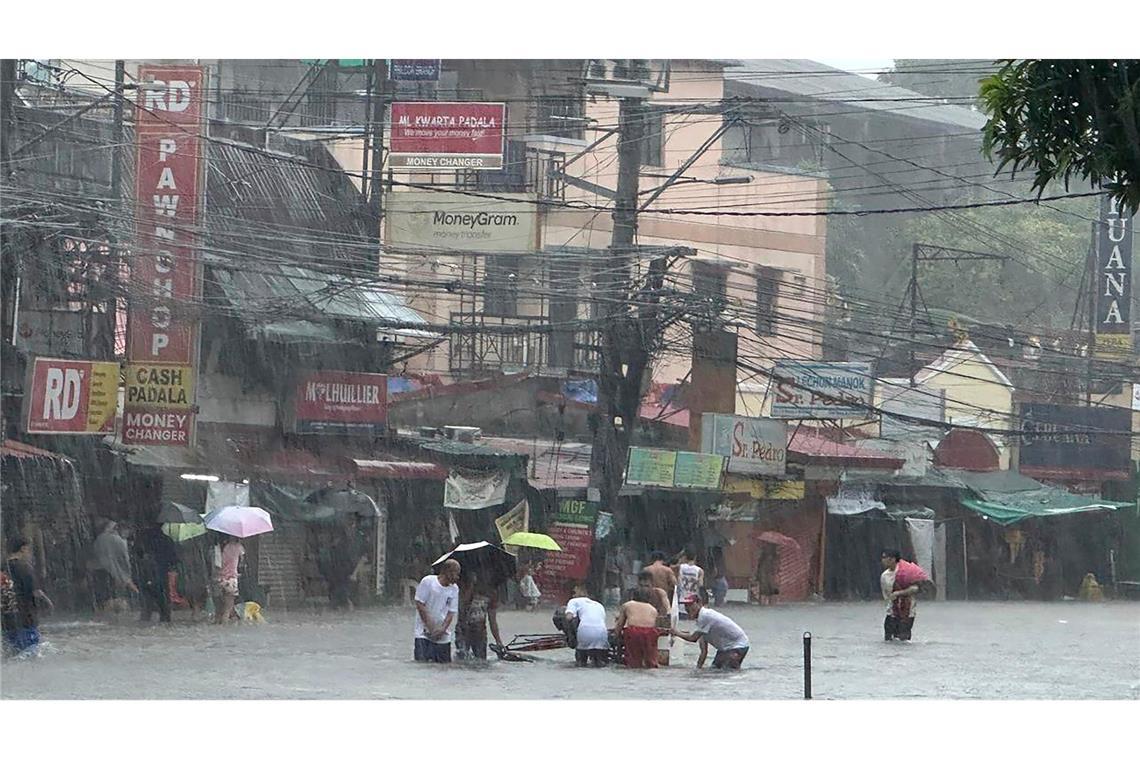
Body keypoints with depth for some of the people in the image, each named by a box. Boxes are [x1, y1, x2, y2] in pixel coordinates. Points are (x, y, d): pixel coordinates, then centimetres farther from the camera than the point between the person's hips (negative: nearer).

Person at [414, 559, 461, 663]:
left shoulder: (454, 589, 7)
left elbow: (451, 612, 5)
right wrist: (431, 628, -11)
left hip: (443, 636, 4)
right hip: (424, 633, -4)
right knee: (422, 661, -16)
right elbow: (419, 604, -7)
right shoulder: (428, 582, -5)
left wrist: (442, 629, -13)